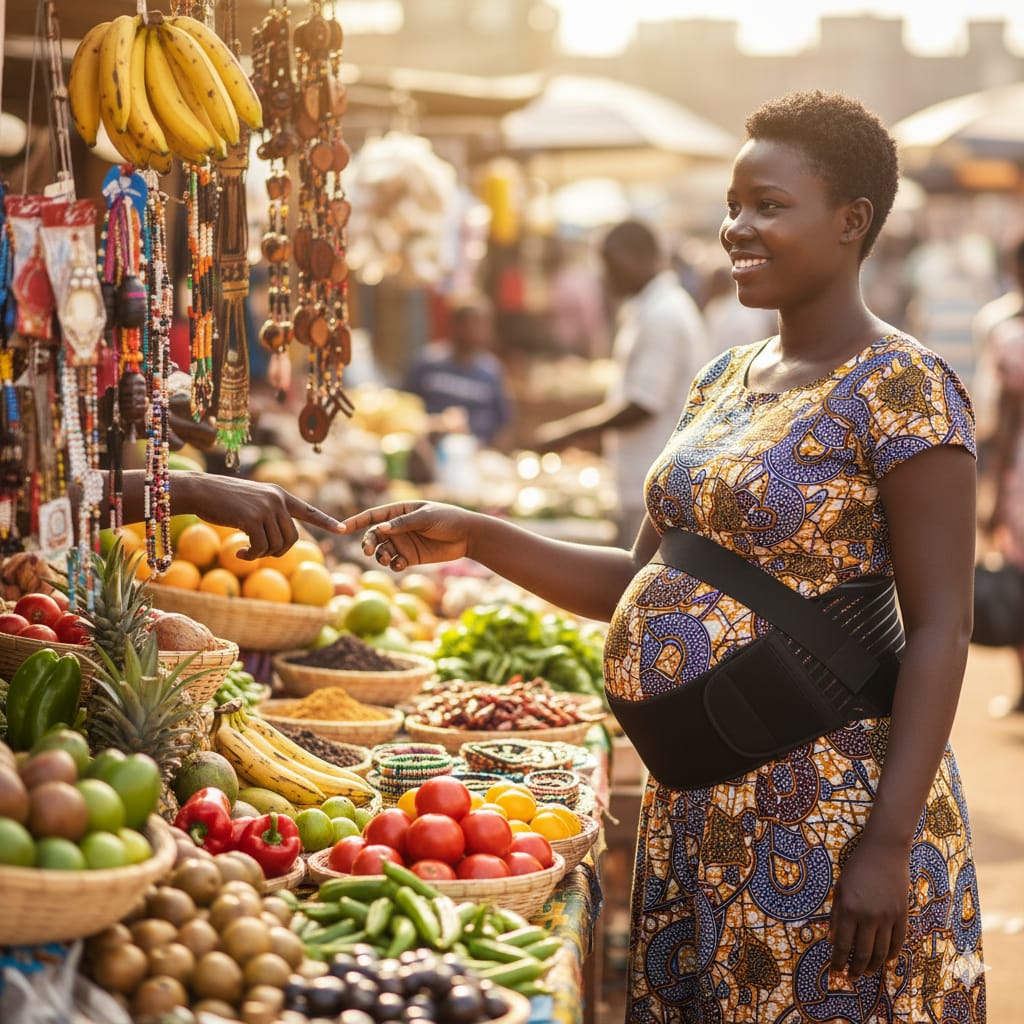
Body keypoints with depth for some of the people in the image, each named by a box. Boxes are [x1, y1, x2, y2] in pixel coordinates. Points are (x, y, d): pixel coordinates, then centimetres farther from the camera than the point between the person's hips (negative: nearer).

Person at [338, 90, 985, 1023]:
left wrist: (890, 842, -22)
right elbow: (646, 582, 15)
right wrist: (475, 538, 3)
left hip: (831, 804, -8)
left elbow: (940, 629, -16)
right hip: (700, 800, 8)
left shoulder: (901, 387, -12)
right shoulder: (726, 380, 12)